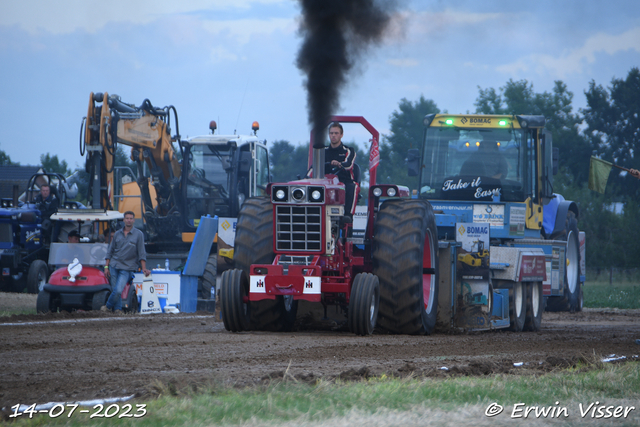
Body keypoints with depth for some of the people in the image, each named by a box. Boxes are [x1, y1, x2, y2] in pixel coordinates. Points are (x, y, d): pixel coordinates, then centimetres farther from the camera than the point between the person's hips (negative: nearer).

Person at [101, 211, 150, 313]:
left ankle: (108, 306, 3)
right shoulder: (117, 234, 11)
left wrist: (144, 268, -7)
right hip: (114, 266, 4)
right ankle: (117, 309, 13)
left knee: (118, 290, -16)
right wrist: (106, 266, 6)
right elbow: (110, 251, 14)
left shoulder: (138, 235, 2)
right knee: (114, 289, 2)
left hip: (127, 268, -4)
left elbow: (141, 253, 1)